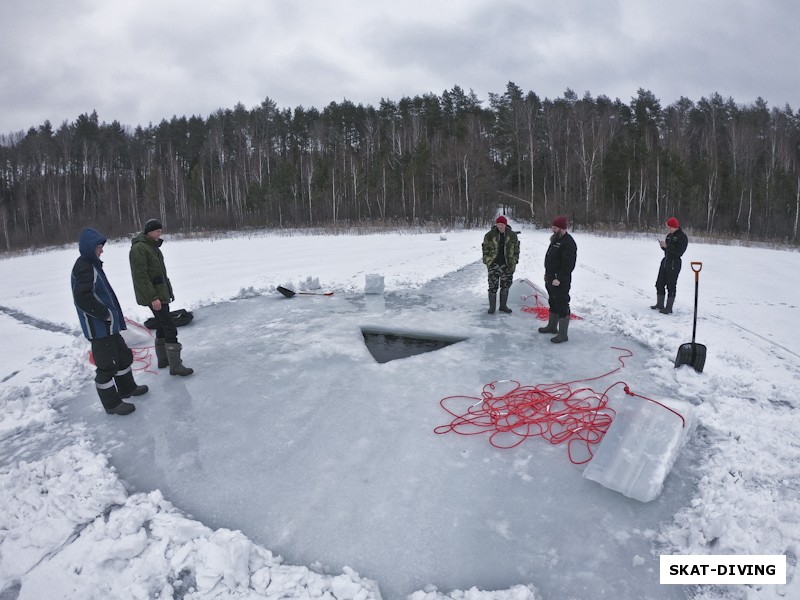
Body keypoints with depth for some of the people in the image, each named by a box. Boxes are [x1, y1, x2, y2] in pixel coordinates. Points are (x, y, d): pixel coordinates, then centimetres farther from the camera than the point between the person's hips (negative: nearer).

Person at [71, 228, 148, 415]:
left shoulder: (92, 264, 13)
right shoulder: (83, 268, -18)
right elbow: (82, 298, -27)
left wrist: (112, 314, 17)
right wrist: (104, 314, -20)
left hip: (108, 324, 10)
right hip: (98, 327, -10)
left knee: (123, 354, 21)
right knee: (106, 364, -1)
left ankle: (126, 387, 38)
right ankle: (111, 403, 10)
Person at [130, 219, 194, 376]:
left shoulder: (152, 246, 13)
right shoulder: (139, 248, -18)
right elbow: (141, 276, -23)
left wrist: (168, 291, 21)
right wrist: (153, 297, -25)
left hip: (160, 292, 10)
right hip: (153, 295, -10)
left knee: (162, 326, 17)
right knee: (170, 327, -11)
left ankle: (163, 359, 29)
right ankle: (175, 366, -8)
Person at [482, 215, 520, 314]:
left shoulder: (512, 235, 1)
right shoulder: (489, 235, -4)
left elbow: (516, 249, 9)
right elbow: (485, 249, 3)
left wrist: (515, 261, 5)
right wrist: (486, 261, -1)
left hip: (507, 265, 2)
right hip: (494, 264, -2)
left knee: (505, 286, 10)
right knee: (493, 286, 0)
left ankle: (503, 306, 23)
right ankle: (492, 307, 12)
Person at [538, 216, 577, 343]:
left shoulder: (568, 242, -19)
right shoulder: (556, 239, 13)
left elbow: (568, 264, -24)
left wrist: (559, 279, -26)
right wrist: (547, 274, 21)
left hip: (560, 281, -10)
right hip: (551, 279, 10)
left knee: (562, 306, -5)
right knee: (553, 303, 21)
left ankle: (563, 334, 0)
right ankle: (552, 326, 36)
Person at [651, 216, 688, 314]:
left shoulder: (682, 237, -12)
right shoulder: (669, 235, 13)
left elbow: (679, 251, -22)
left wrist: (666, 246, -22)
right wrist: (663, 246, 0)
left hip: (674, 263, -9)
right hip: (665, 261, 9)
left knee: (671, 286, -5)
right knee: (659, 284, 12)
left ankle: (669, 308, -1)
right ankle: (659, 305, 24)